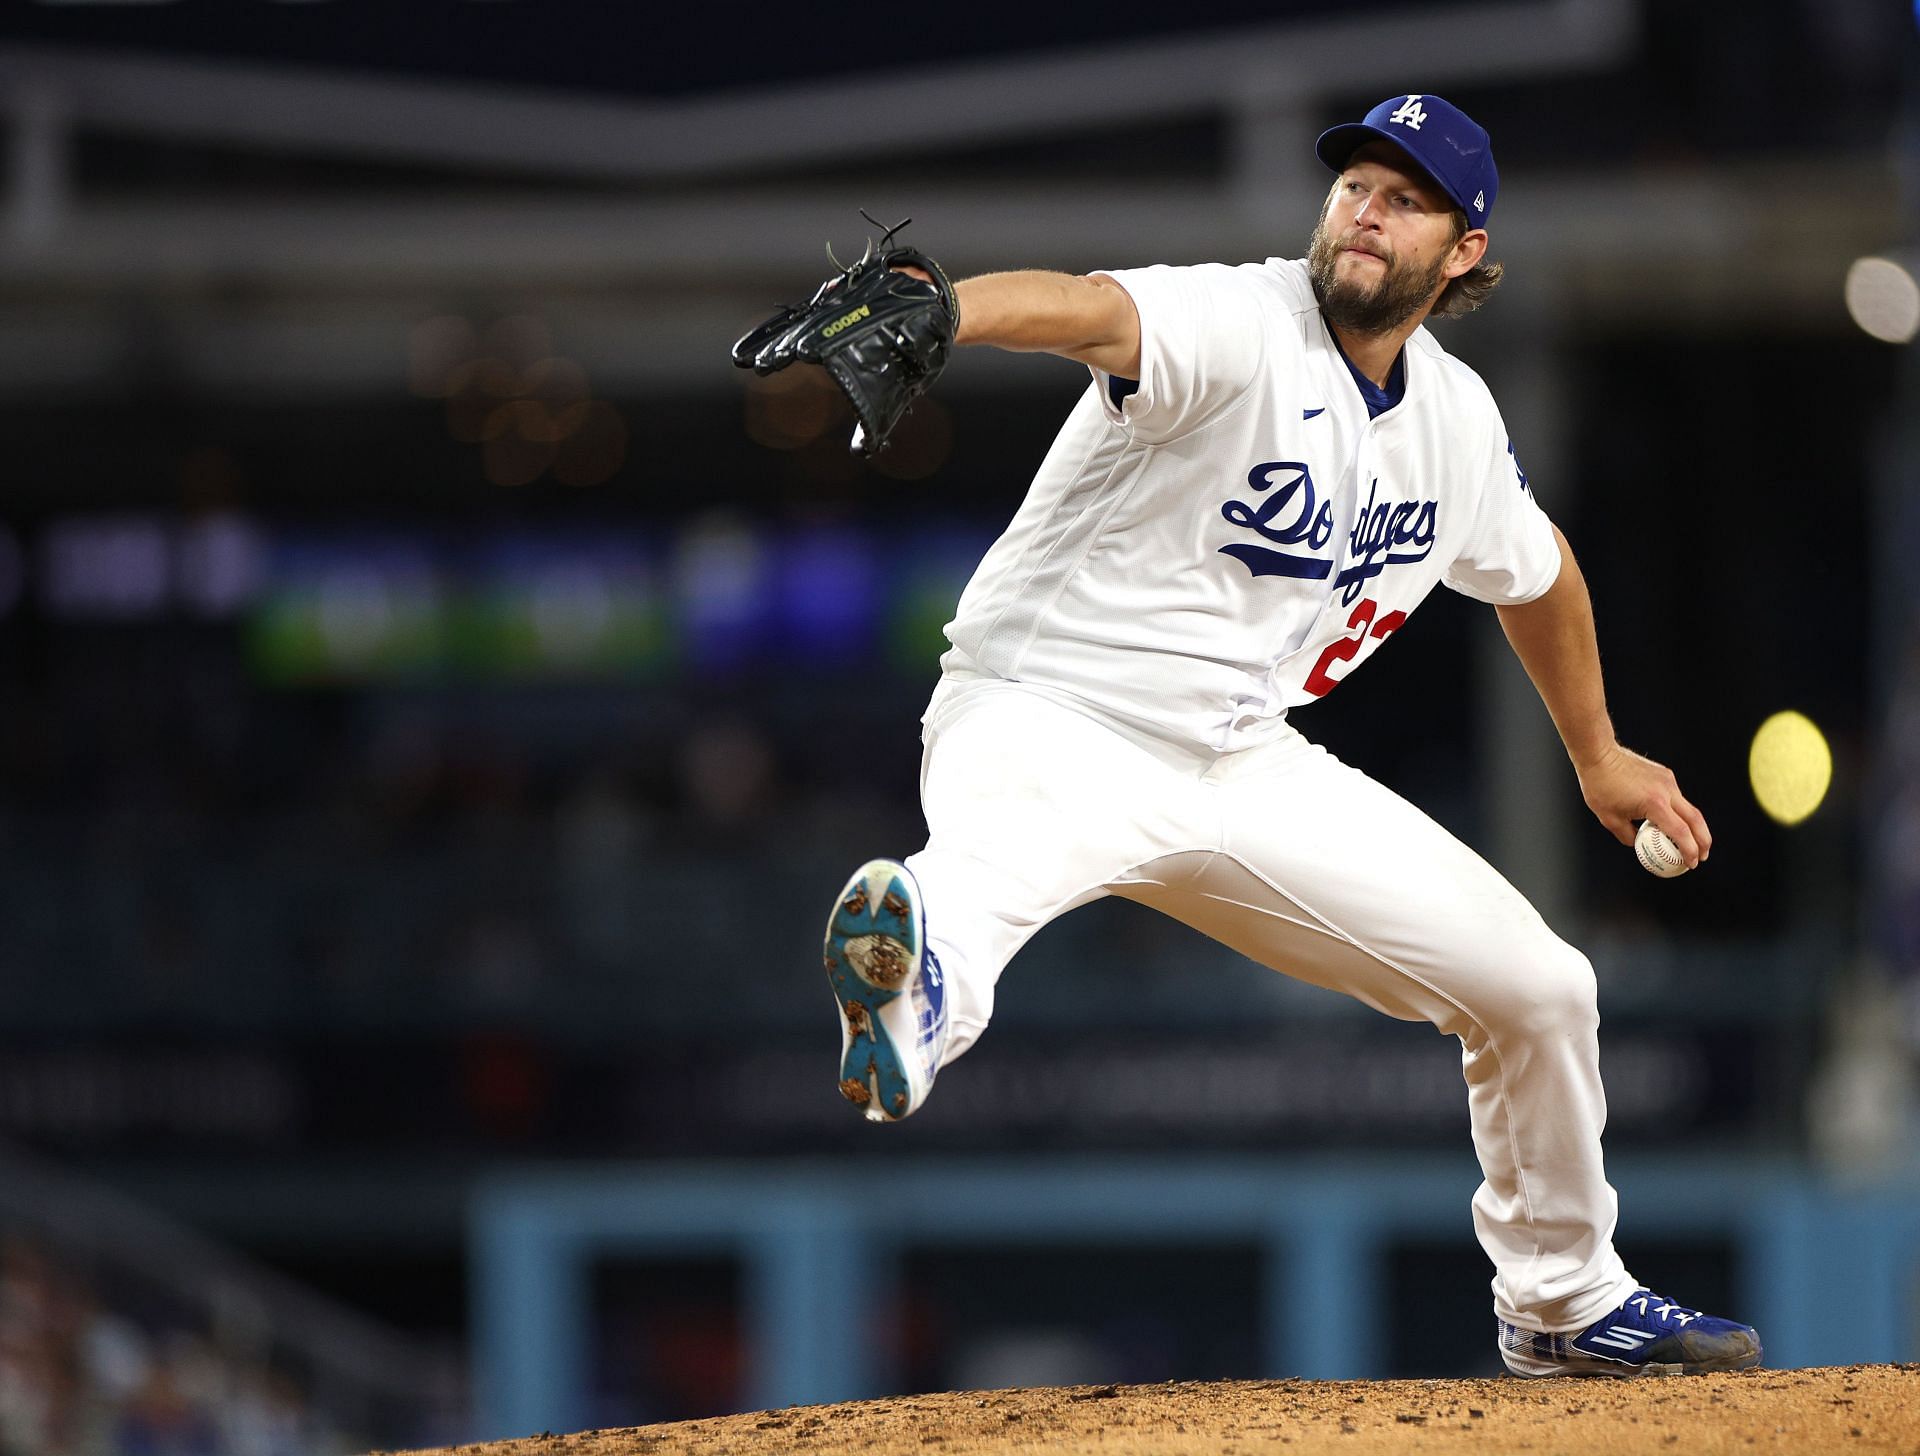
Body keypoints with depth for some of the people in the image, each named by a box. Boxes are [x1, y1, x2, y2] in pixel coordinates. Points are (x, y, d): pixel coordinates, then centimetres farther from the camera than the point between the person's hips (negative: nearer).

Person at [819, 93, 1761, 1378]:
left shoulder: (1456, 419, 6)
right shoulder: (1238, 331, -17)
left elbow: (1536, 572, 27)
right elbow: (1092, 310, -40)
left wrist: (1598, 755, 39)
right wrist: (931, 314, -61)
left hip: (1244, 767, 7)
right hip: (1051, 724, -7)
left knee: (1538, 985, 9)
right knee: (991, 870, -43)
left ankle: (1565, 1302, 31)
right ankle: (920, 980, -81)